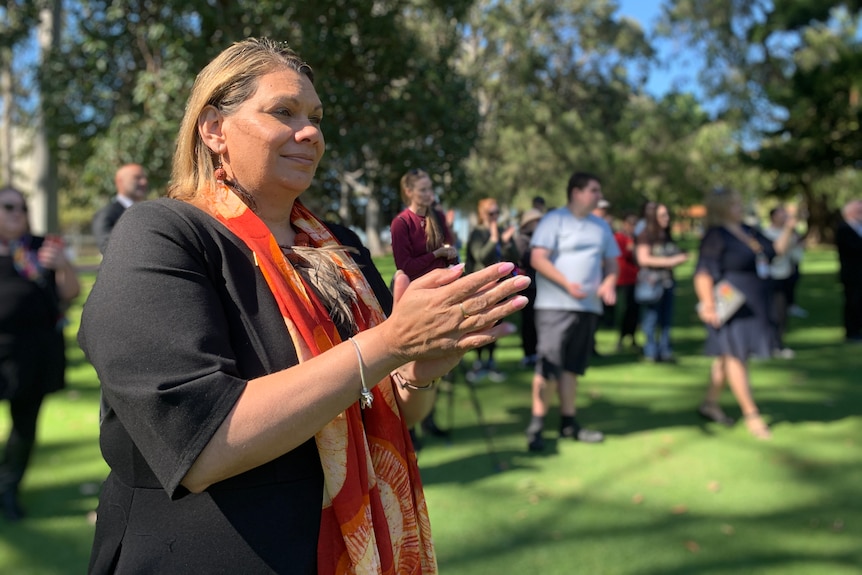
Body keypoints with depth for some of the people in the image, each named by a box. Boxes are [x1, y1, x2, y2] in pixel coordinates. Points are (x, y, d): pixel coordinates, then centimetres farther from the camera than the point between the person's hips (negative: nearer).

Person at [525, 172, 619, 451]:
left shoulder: (601, 226, 16)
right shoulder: (555, 219, -4)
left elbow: (611, 262, 21)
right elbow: (538, 258, -11)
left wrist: (609, 282, -1)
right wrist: (567, 284, -20)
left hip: (588, 305, 6)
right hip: (555, 304, -6)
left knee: (572, 365, 11)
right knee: (548, 363, -9)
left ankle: (568, 422, 19)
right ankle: (536, 424, -3)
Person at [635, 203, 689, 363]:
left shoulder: (667, 237, 15)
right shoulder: (645, 236, -6)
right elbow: (643, 259, -16)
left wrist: (680, 258, 4)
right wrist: (669, 261, -16)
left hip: (667, 282, 7)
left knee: (666, 320, 8)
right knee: (651, 319, -4)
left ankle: (665, 352, 14)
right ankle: (650, 352, 3)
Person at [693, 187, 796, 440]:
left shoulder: (748, 232, 12)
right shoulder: (715, 237, -14)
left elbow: (776, 249, 20)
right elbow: (703, 274, -20)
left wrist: (788, 229, 4)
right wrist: (708, 305, -28)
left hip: (753, 307, 9)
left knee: (727, 356, 15)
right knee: (736, 356, -3)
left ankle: (710, 404, 27)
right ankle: (751, 414, 3)